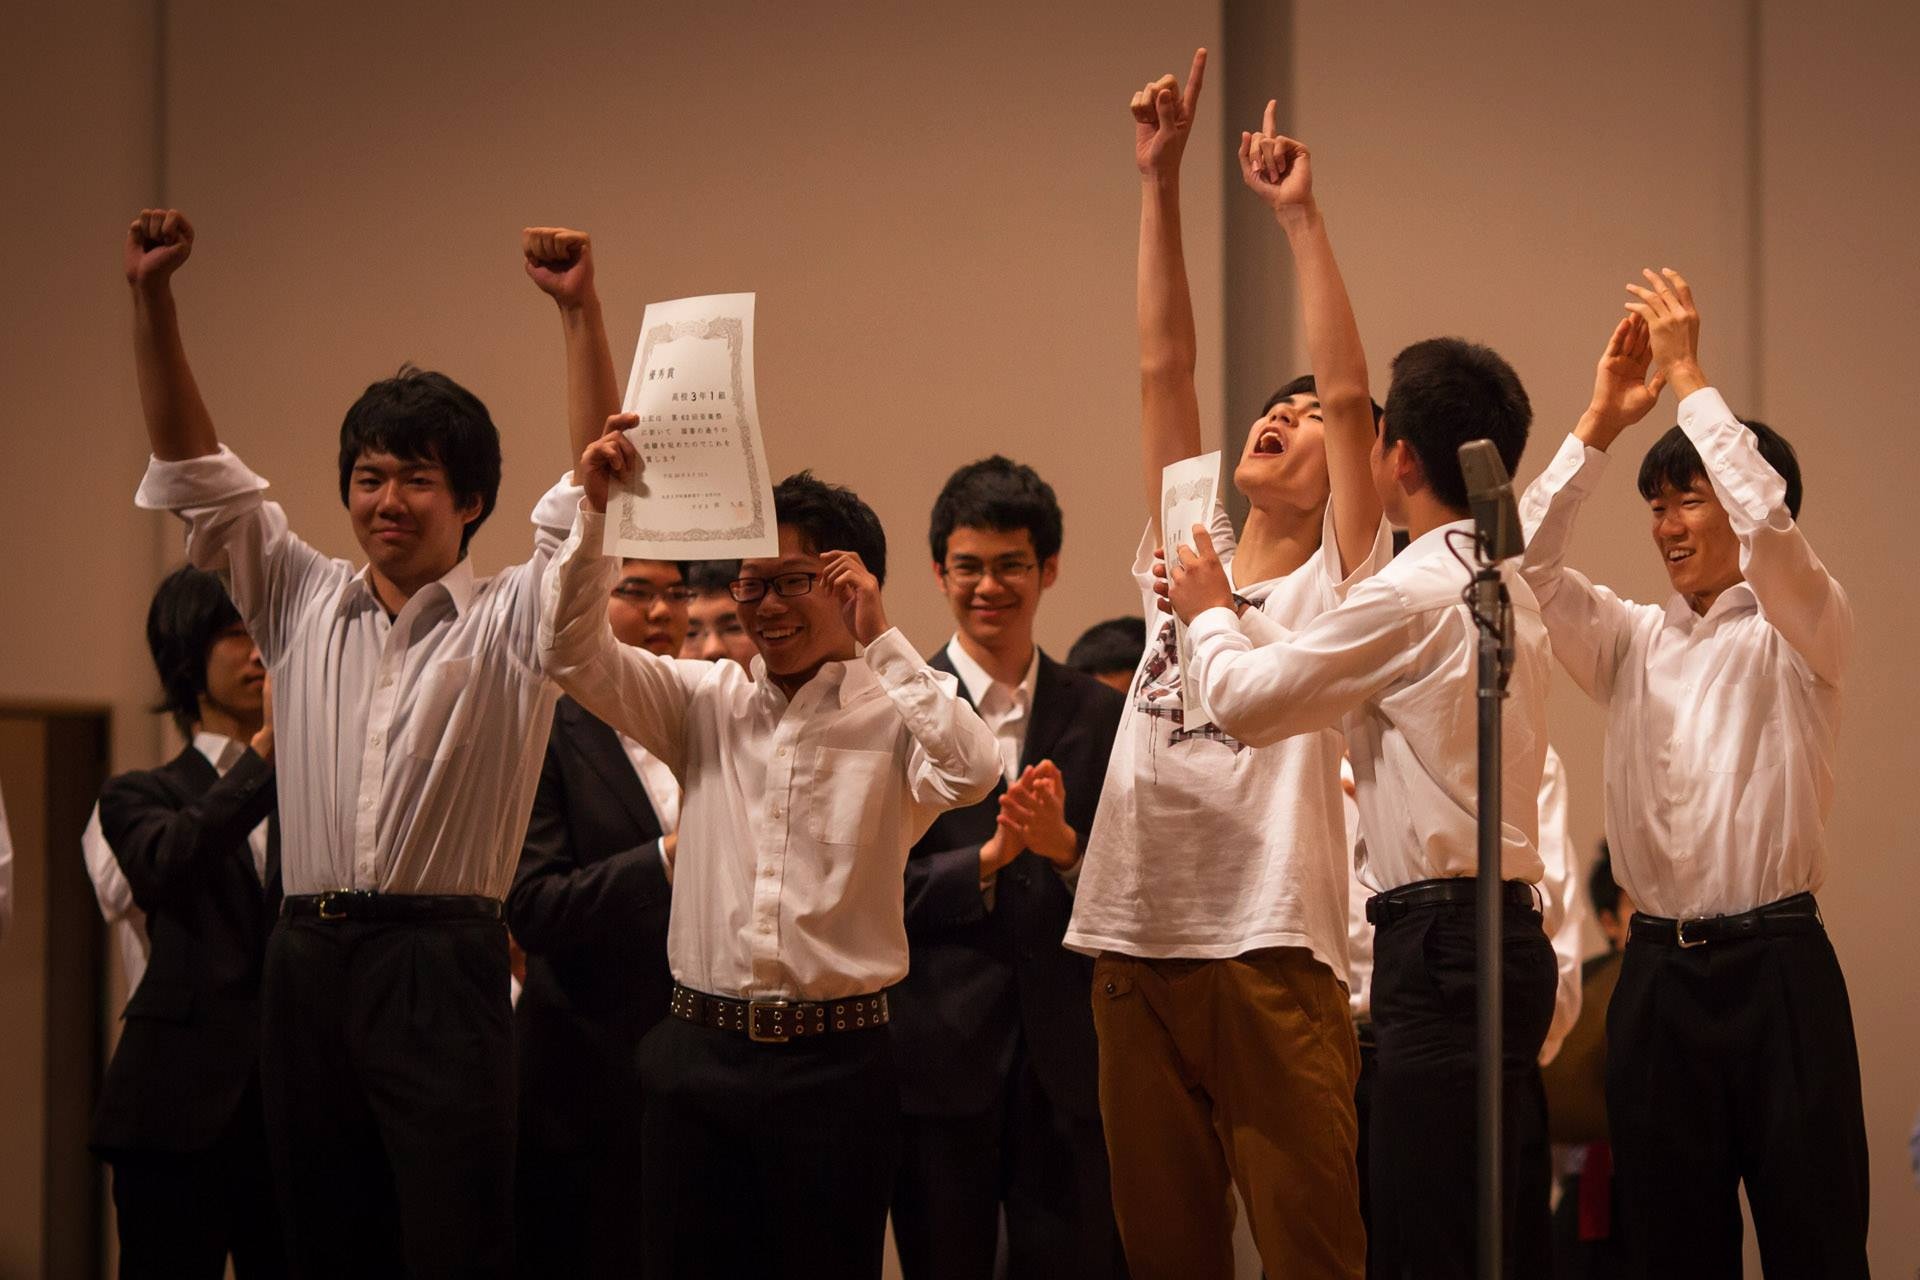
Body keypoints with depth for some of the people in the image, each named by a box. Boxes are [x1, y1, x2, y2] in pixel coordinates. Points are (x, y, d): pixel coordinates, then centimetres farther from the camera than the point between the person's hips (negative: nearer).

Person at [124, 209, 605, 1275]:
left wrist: (579, 309, -18)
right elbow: (194, 469, 11)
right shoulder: (302, 607, 14)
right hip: (307, 962, 4)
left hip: (441, 968, -4)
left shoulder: (509, 624, 2)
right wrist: (151, 299, 2)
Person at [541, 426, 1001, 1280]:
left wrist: (880, 638, -18)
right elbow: (572, 653, 0)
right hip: (701, 1055, 3)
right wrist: (593, 508, -11)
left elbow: (971, 773, -22)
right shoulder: (706, 703, 9)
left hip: (835, 1062, -3)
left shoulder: (893, 714, -2)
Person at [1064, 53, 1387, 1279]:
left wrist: (1302, 217, -7)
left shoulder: (1338, 581, 4)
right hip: (1137, 946, 5)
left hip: (1273, 956, -5)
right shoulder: (1184, 554, 16)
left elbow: (1348, 392, -6)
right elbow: (1163, 368, 12)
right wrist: (1160, 180, 8)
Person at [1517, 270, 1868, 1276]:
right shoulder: (1631, 642, 14)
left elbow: (1766, 521, -17)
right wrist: (1601, 419, -5)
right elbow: (1526, 561, 0)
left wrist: (1689, 374, -13)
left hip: (1775, 964, -4)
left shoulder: (1802, 636, 1)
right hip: (1659, 968, 4)